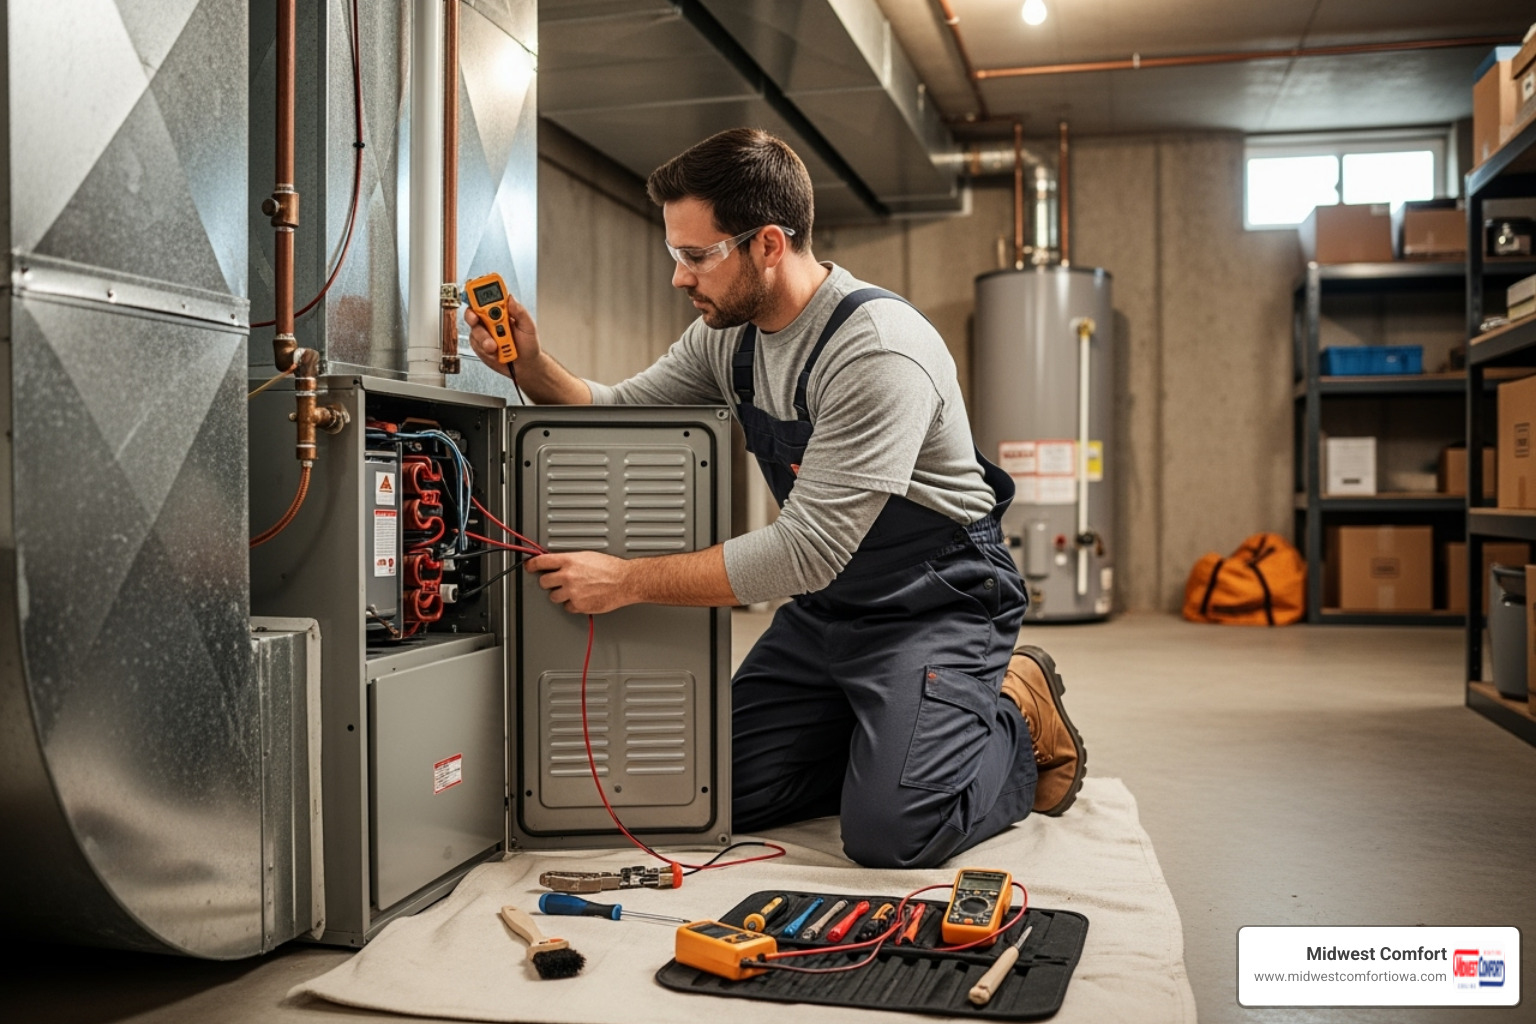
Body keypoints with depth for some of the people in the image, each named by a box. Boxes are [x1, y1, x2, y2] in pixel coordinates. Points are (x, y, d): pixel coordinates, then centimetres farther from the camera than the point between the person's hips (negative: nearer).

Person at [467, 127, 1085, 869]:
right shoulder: (726, 335, 0)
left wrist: (628, 580, -26)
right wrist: (531, 366, -13)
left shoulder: (879, 350, -28)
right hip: (826, 607, 8)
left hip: (935, 605, -7)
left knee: (889, 831, -22)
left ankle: (1016, 724, 7)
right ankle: (895, 737, 20)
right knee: (723, 796, 2)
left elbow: (808, 548, -29)